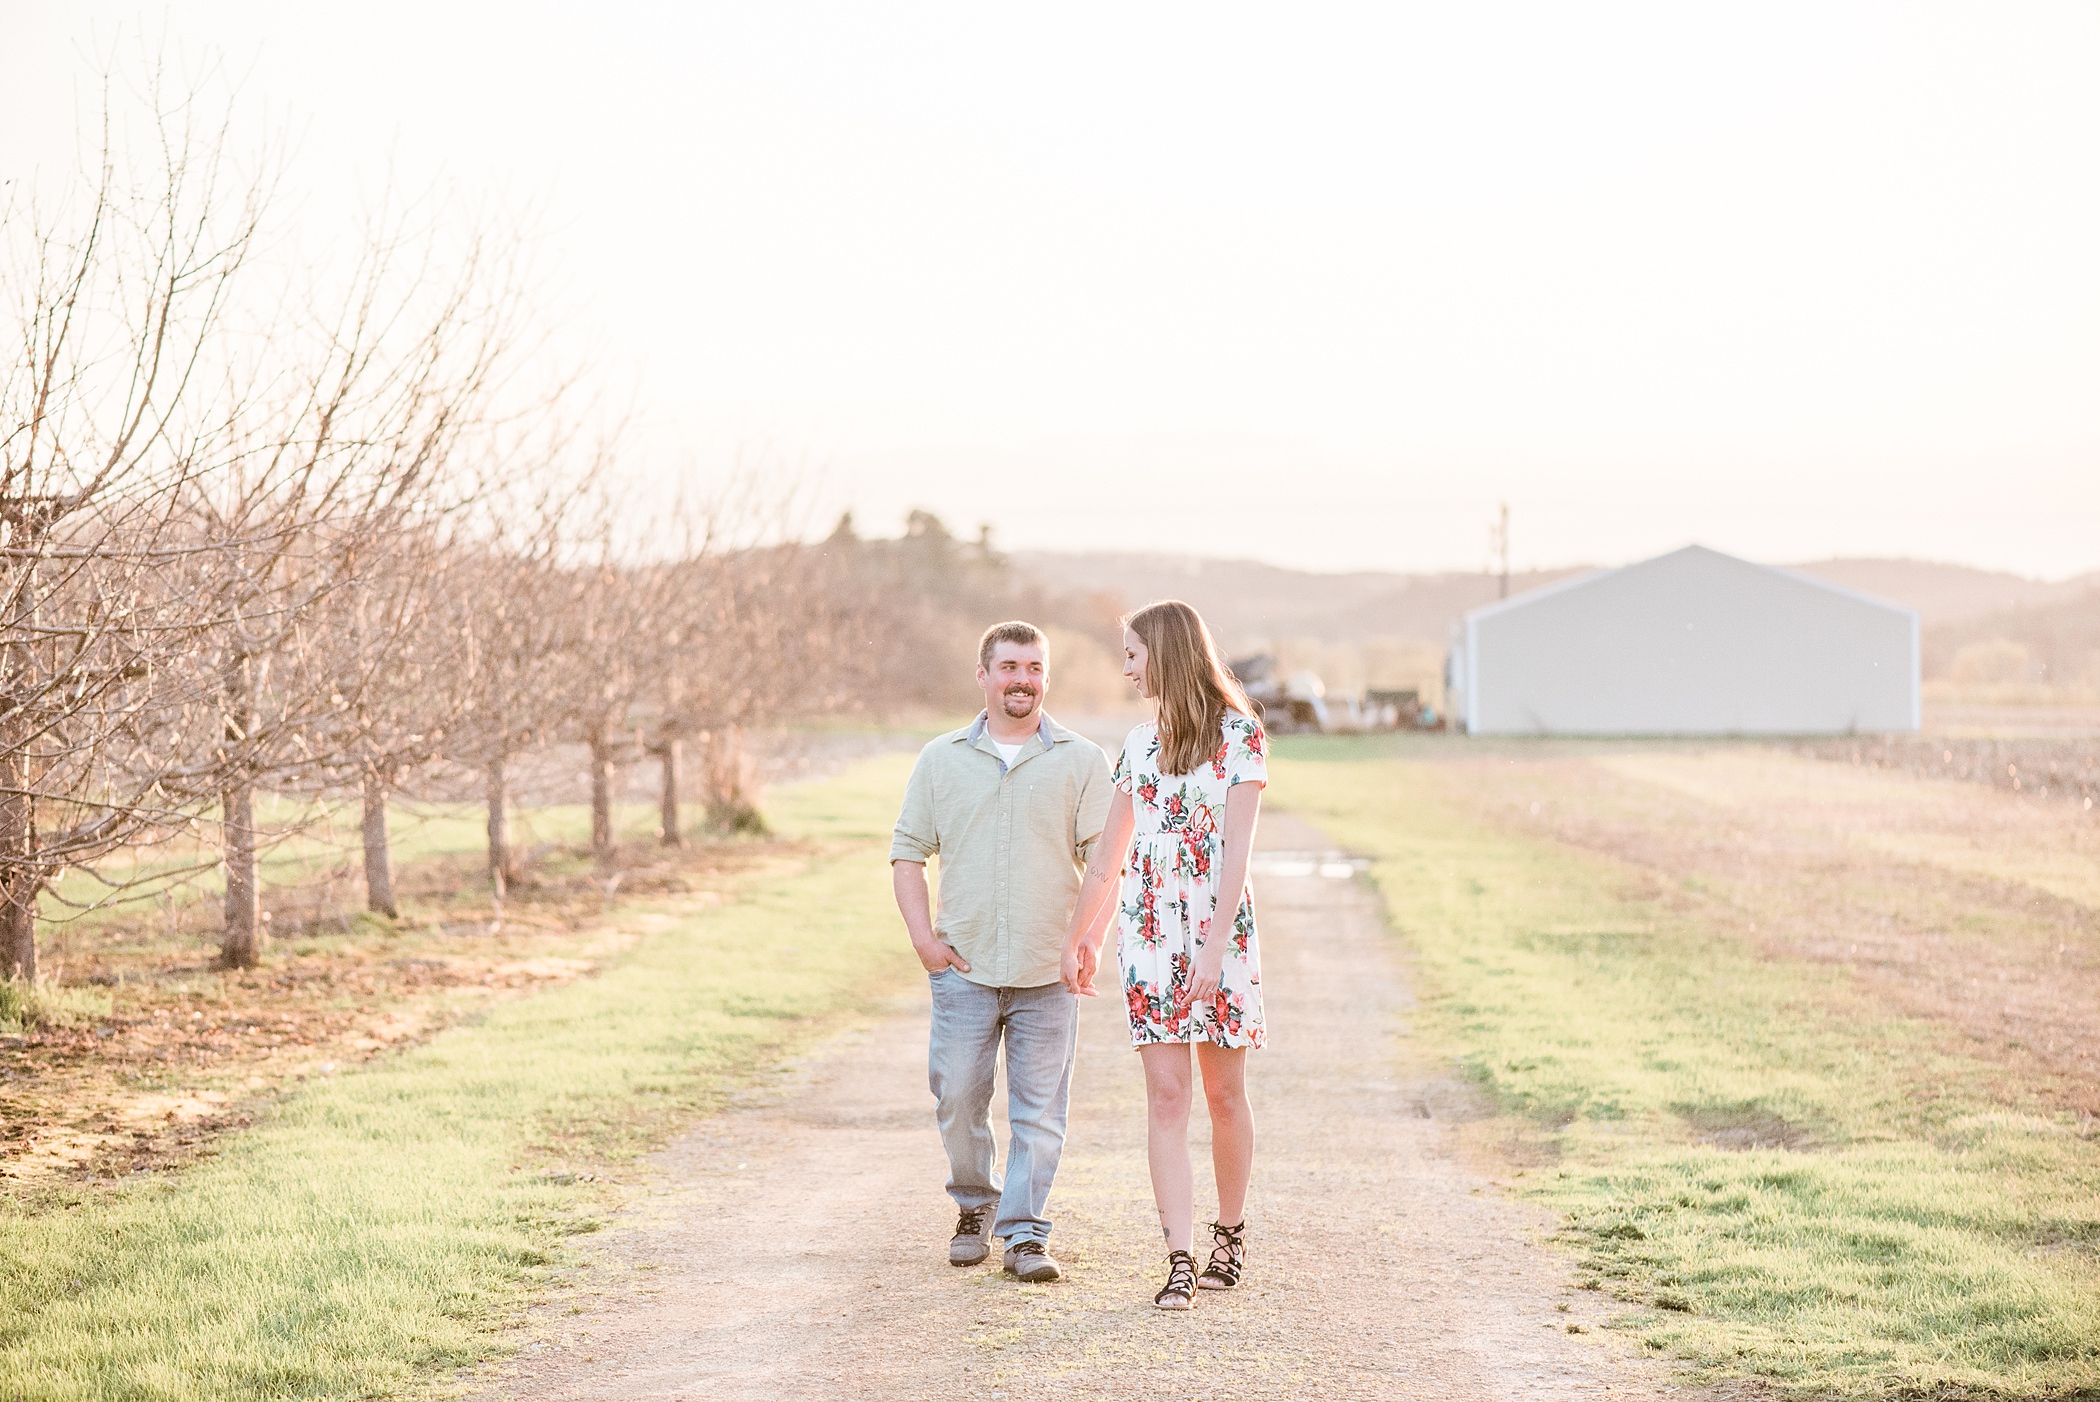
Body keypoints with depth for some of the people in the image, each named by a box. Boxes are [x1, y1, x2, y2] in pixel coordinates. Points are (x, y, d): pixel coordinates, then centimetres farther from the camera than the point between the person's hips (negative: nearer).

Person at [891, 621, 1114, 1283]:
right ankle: (975, 1206, 24)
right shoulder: (942, 760, 9)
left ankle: (1025, 1232, 7)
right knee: (957, 1098, 2)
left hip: (1049, 972, -1)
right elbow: (908, 852, 11)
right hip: (963, 967, 1)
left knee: (1039, 1107, -1)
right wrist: (923, 936, -1)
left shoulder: (1082, 762, 5)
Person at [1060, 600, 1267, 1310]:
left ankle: (1230, 1233, 23)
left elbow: (1236, 849, -11)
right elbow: (1107, 855, 20)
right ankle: (1180, 1260, -9)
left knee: (1224, 1092, 5)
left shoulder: (1239, 734, -4)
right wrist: (1079, 937, 23)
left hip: (1220, 928, -4)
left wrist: (1215, 945, -19)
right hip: (1148, 931, 4)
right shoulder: (1140, 742, 13)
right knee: (1166, 1095, -5)